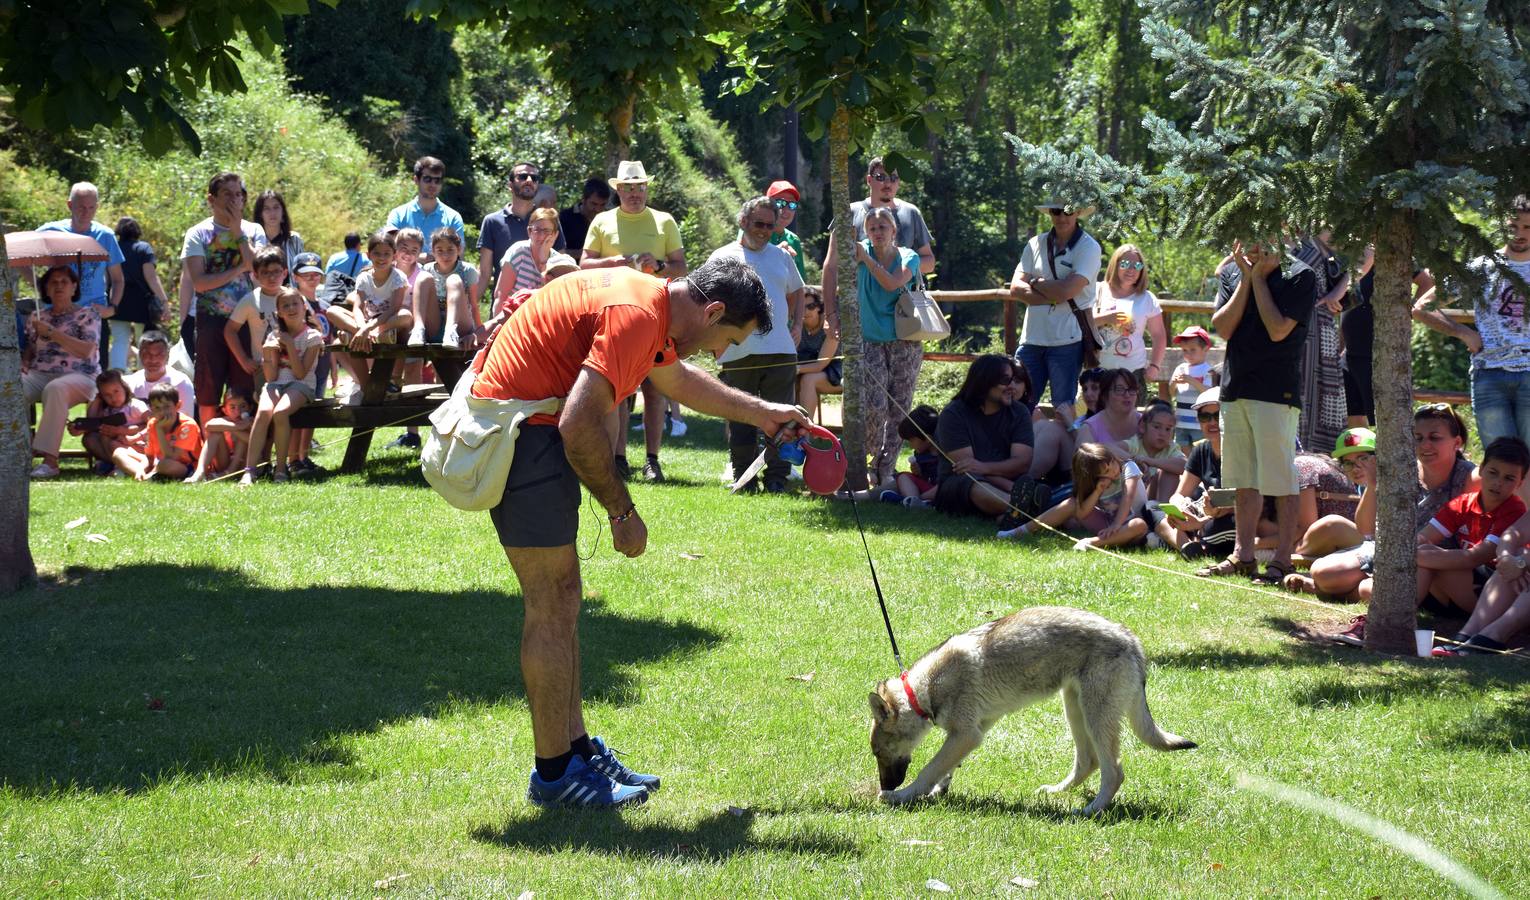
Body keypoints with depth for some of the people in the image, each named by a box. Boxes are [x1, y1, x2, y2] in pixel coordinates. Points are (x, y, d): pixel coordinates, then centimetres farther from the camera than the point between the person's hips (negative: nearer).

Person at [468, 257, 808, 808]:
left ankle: (574, 747, 21)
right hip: (520, 431, -11)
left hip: (528, 429, 11)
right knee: (551, 605, -5)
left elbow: (677, 377, 35)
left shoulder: (652, 310, 12)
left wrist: (762, 414, 41)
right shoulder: (634, 313, -20)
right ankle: (554, 774, 0)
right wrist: (622, 510, -15)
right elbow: (580, 426, -26)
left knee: (561, 597, 15)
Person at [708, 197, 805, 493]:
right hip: (737, 354, -3)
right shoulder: (722, 257, 6)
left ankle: (776, 476, 6)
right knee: (740, 420, 2)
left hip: (780, 350, 3)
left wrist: (797, 324, 11)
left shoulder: (781, 256, 17)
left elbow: (796, 293, 27)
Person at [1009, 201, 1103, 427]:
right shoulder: (1036, 245, 10)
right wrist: (1054, 295, -11)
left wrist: (1035, 282, 0)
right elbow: (1016, 288, 1)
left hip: (1067, 341, -4)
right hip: (1032, 338, 4)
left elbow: (1067, 290, -16)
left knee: (1063, 408, 0)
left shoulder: (1088, 247, -3)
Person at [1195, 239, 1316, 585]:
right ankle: (1242, 555, 19)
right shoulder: (1232, 273, 10)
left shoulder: (1299, 276, -7)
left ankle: (1283, 559, -2)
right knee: (1244, 479, 12)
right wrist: (1246, 278, -5)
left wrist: (1258, 277, -9)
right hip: (1235, 386, 6)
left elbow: (1278, 330, -15)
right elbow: (1223, 328, 1)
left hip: (1276, 390, -6)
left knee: (1280, 479, -5)